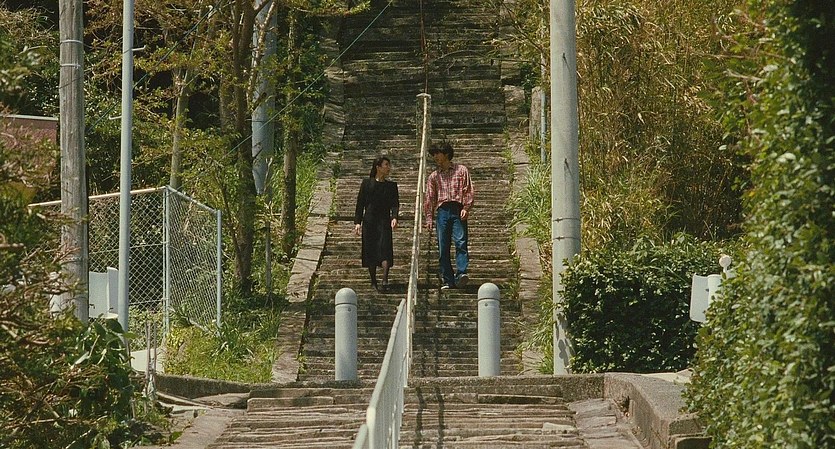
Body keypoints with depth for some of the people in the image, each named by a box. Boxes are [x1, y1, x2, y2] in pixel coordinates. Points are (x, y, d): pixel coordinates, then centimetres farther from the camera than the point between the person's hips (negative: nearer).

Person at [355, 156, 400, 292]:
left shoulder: (391, 186, 9)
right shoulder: (367, 183, 5)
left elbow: (395, 204, -1)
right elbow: (360, 203, 5)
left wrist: (394, 217, -20)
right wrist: (357, 222, -2)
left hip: (384, 221, 0)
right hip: (369, 222, 0)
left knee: (384, 249, -14)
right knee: (370, 250, 3)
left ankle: (385, 281, -22)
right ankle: (373, 281, 15)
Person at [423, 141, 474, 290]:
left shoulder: (461, 170, 13)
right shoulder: (434, 176, 21)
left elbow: (469, 191, 6)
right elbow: (429, 198, 17)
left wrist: (466, 208, -9)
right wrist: (429, 217, 6)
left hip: (458, 211, -3)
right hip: (442, 211, 3)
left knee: (460, 242, -19)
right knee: (443, 247, -3)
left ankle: (461, 274, -30)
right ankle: (447, 281, -3)